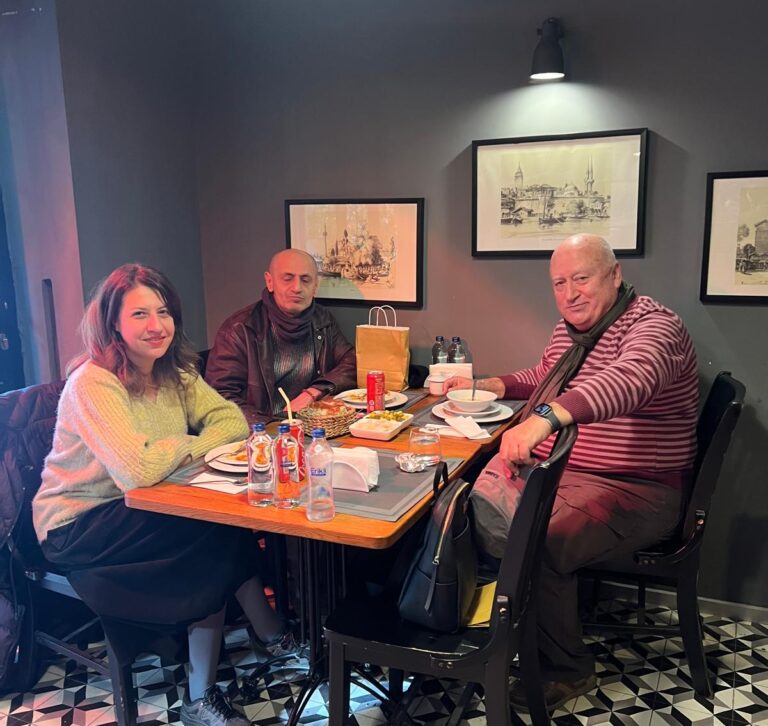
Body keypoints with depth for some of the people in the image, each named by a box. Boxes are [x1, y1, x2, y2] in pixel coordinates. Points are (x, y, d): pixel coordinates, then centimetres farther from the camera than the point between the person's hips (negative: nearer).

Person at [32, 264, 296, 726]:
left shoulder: (175, 372, 1)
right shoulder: (92, 384, -23)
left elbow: (232, 421, -5)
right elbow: (138, 471, -34)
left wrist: (186, 452, -22)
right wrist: (186, 444, -15)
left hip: (134, 512, 7)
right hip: (75, 528, -7)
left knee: (217, 550, -17)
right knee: (217, 530, -23)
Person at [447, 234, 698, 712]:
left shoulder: (654, 326, -14)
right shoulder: (569, 329, 13)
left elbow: (628, 380, -39)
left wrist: (546, 416, -54)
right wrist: (487, 386, 20)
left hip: (630, 492, -8)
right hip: (547, 470, 8)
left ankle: (569, 671, -1)